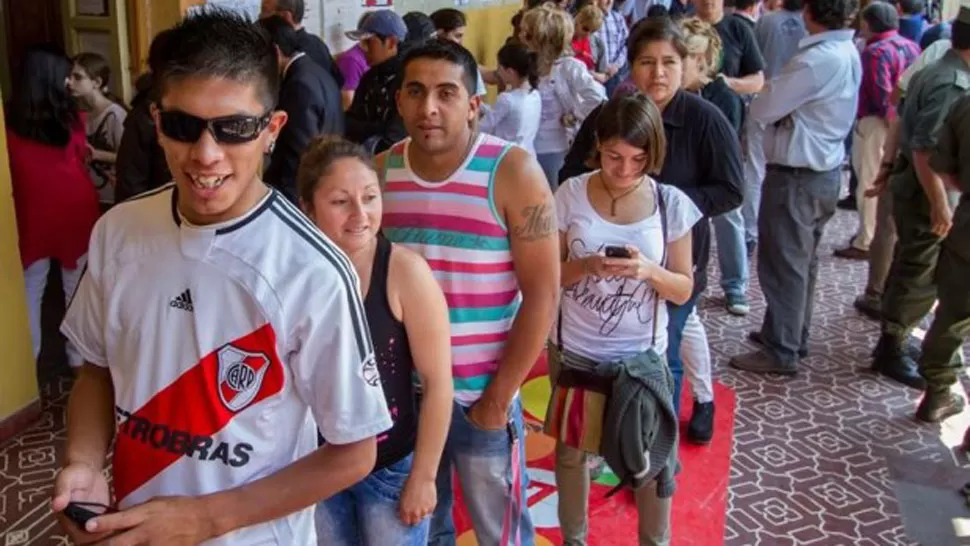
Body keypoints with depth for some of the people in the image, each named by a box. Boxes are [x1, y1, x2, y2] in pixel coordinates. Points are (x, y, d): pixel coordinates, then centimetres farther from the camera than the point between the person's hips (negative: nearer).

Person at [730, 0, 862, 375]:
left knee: (783, 264, 0)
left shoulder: (817, 59, -22)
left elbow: (761, 110, -16)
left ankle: (781, 352, 9)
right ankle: (793, 335, 31)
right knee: (803, 261, 19)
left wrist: (757, 106, 3)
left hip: (796, 176, -9)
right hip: (824, 172, 9)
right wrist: (780, 104, -1)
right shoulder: (847, 53, 7)